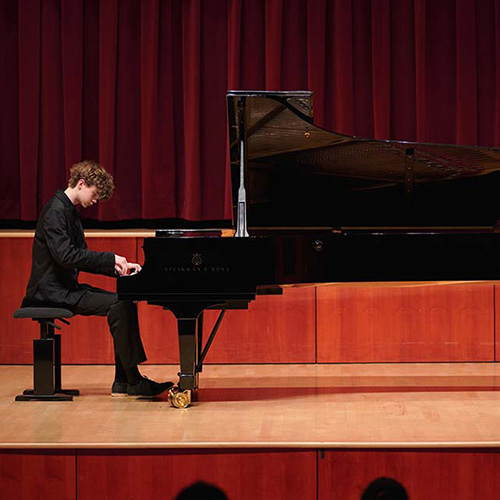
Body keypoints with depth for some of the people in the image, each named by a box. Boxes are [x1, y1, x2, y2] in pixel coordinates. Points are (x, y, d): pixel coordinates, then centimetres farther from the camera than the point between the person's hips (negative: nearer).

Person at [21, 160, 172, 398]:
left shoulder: (70, 212, 18)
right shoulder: (55, 211, -14)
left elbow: (83, 260, 21)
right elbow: (65, 255, -27)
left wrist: (117, 267, 7)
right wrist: (110, 258, -23)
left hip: (66, 287, 10)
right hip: (52, 291, -10)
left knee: (126, 303, 1)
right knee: (118, 305, -21)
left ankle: (123, 382, -2)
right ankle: (134, 381, -17)